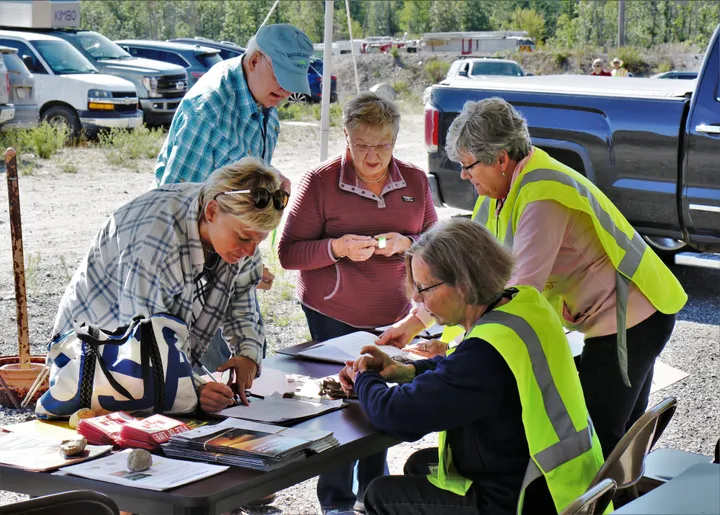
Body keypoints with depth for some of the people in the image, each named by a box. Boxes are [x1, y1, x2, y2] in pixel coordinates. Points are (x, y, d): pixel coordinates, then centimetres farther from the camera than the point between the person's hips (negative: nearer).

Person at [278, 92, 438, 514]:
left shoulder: (415, 181, 3)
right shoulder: (320, 182, -7)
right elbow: (288, 253, -7)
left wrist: (404, 244, -13)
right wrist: (336, 248, -25)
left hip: (395, 315, 3)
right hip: (334, 316, -3)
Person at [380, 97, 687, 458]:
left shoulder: (542, 195, -26)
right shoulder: (500, 192, 5)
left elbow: (524, 287, -30)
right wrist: (412, 324, 6)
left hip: (628, 319, -10)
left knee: (597, 438, -7)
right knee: (616, 436, 17)